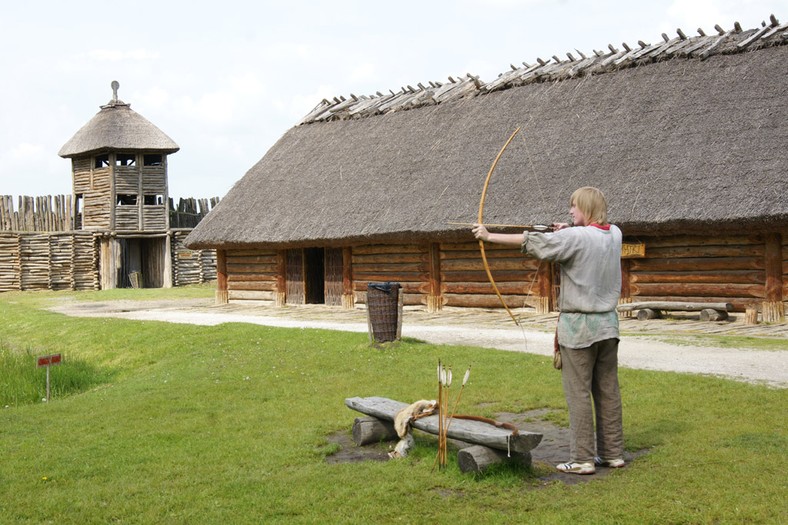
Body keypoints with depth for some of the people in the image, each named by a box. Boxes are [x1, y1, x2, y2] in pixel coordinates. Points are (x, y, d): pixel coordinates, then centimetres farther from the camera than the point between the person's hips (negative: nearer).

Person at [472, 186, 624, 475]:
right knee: (608, 391, 11)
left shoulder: (574, 238, -15)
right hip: (607, 323, 7)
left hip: (578, 325, -7)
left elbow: (529, 241, -15)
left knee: (578, 392, -1)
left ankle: (582, 459, 2)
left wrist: (489, 236, -9)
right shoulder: (614, 234, 5)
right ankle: (613, 453, 18)